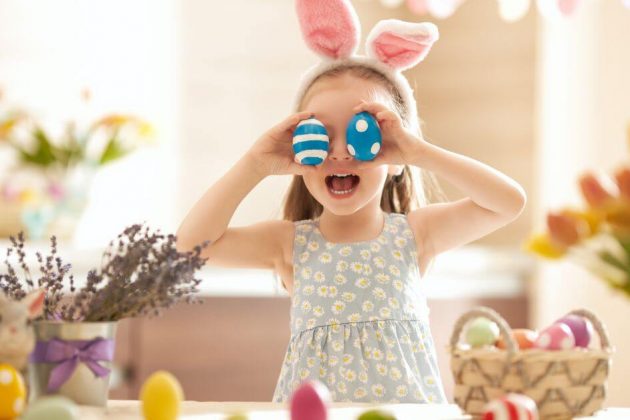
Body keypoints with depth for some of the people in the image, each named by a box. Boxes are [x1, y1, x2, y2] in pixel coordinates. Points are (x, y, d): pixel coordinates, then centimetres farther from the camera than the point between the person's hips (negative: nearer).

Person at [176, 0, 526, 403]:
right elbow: (194, 241, -9)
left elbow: (510, 202, -9)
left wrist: (421, 152, -15)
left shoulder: (414, 234, 1)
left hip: (407, 401, -1)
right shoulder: (291, 243, 2)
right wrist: (256, 164, -12)